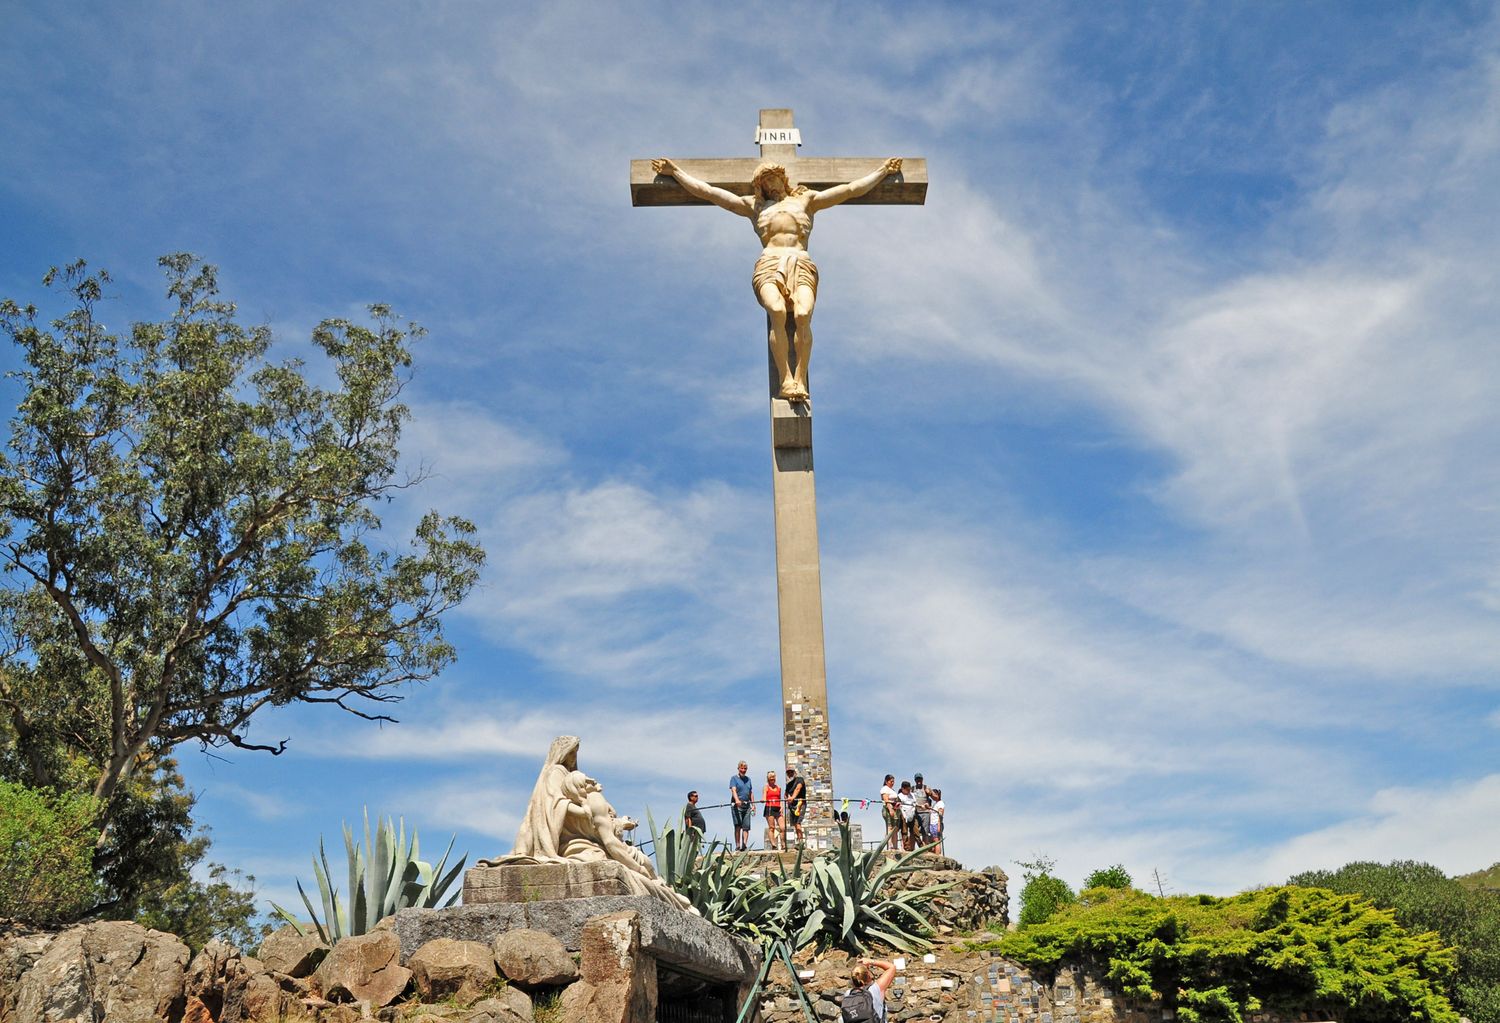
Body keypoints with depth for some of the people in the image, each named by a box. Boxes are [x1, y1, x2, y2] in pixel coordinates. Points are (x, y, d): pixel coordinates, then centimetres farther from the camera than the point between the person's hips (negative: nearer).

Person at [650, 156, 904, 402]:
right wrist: (676, 171, 30)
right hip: (769, 265, 0)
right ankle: (786, 380, -38)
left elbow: (852, 189, 33)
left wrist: (883, 170, 31)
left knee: (803, 314, -33)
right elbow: (706, 191, 32)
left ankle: (800, 380, -37)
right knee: (777, 312, -34)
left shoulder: (806, 200, 33)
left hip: (802, 264, 0)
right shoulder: (752, 205, 32)